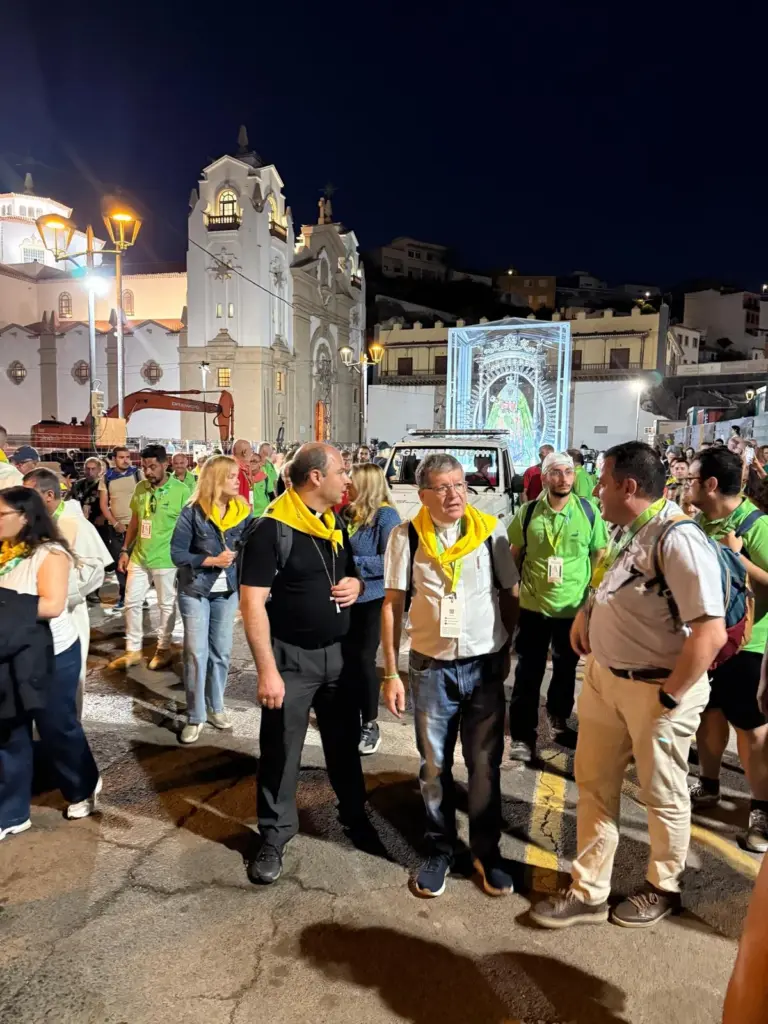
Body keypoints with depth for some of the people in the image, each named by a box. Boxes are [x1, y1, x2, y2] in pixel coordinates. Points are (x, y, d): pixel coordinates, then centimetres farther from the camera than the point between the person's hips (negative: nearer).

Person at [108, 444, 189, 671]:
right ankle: (133, 650, 24)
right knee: (132, 602, 11)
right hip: (139, 557, 5)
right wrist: (125, 550, 10)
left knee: (166, 605, 9)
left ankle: (164, 649, 25)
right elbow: (134, 521, 12)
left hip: (166, 559, -5)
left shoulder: (181, 491, -13)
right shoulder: (140, 488, 3)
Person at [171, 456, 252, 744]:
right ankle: (195, 716, 12)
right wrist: (212, 560, -21)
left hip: (227, 590, 4)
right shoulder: (193, 512, -13)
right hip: (195, 590, -4)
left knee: (221, 652, 12)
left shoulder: (242, 511, -1)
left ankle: (216, 706, 28)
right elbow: (177, 553, -14)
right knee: (196, 652, 0)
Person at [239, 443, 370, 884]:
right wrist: (267, 670, -22)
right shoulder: (272, 529, -18)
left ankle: (355, 813, 41)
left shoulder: (336, 525, 6)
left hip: (338, 651, 6)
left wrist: (357, 585, -5)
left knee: (345, 740, 20)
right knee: (281, 750, 8)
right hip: (291, 656, -6)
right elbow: (252, 603, -19)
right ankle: (274, 838, 26)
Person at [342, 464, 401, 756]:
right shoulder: (349, 513, 6)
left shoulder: (386, 515, -14)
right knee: (348, 657, 13)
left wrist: (352, 563, -21)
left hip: (371, 599, -6)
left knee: (364, 659, 1)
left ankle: (370, 724, 16)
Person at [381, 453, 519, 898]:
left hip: (485, 666, 1)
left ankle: (487, 851, 33)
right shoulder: (406, 536, -8)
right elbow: (393, 605, -4)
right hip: (431, 668, 0)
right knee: (435, 767, 14)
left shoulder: (491, 531, -6)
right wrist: (391, 673, -4)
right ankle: (440, 849, 34)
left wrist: (505, 650, 7)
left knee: (486, 765, 13)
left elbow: (510, 597, 4)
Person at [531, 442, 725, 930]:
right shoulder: (628, 532, 5)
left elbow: (712, 632, -28)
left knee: (662, 795, 15)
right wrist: (585, 612, 5)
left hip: (655, 688, -8)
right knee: (594, 784, 15)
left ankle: (664, 888, 40)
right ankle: (588, 892, 32)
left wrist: (668, 698, -21)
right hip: (603, 675, 8)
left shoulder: (678, 539, -24)